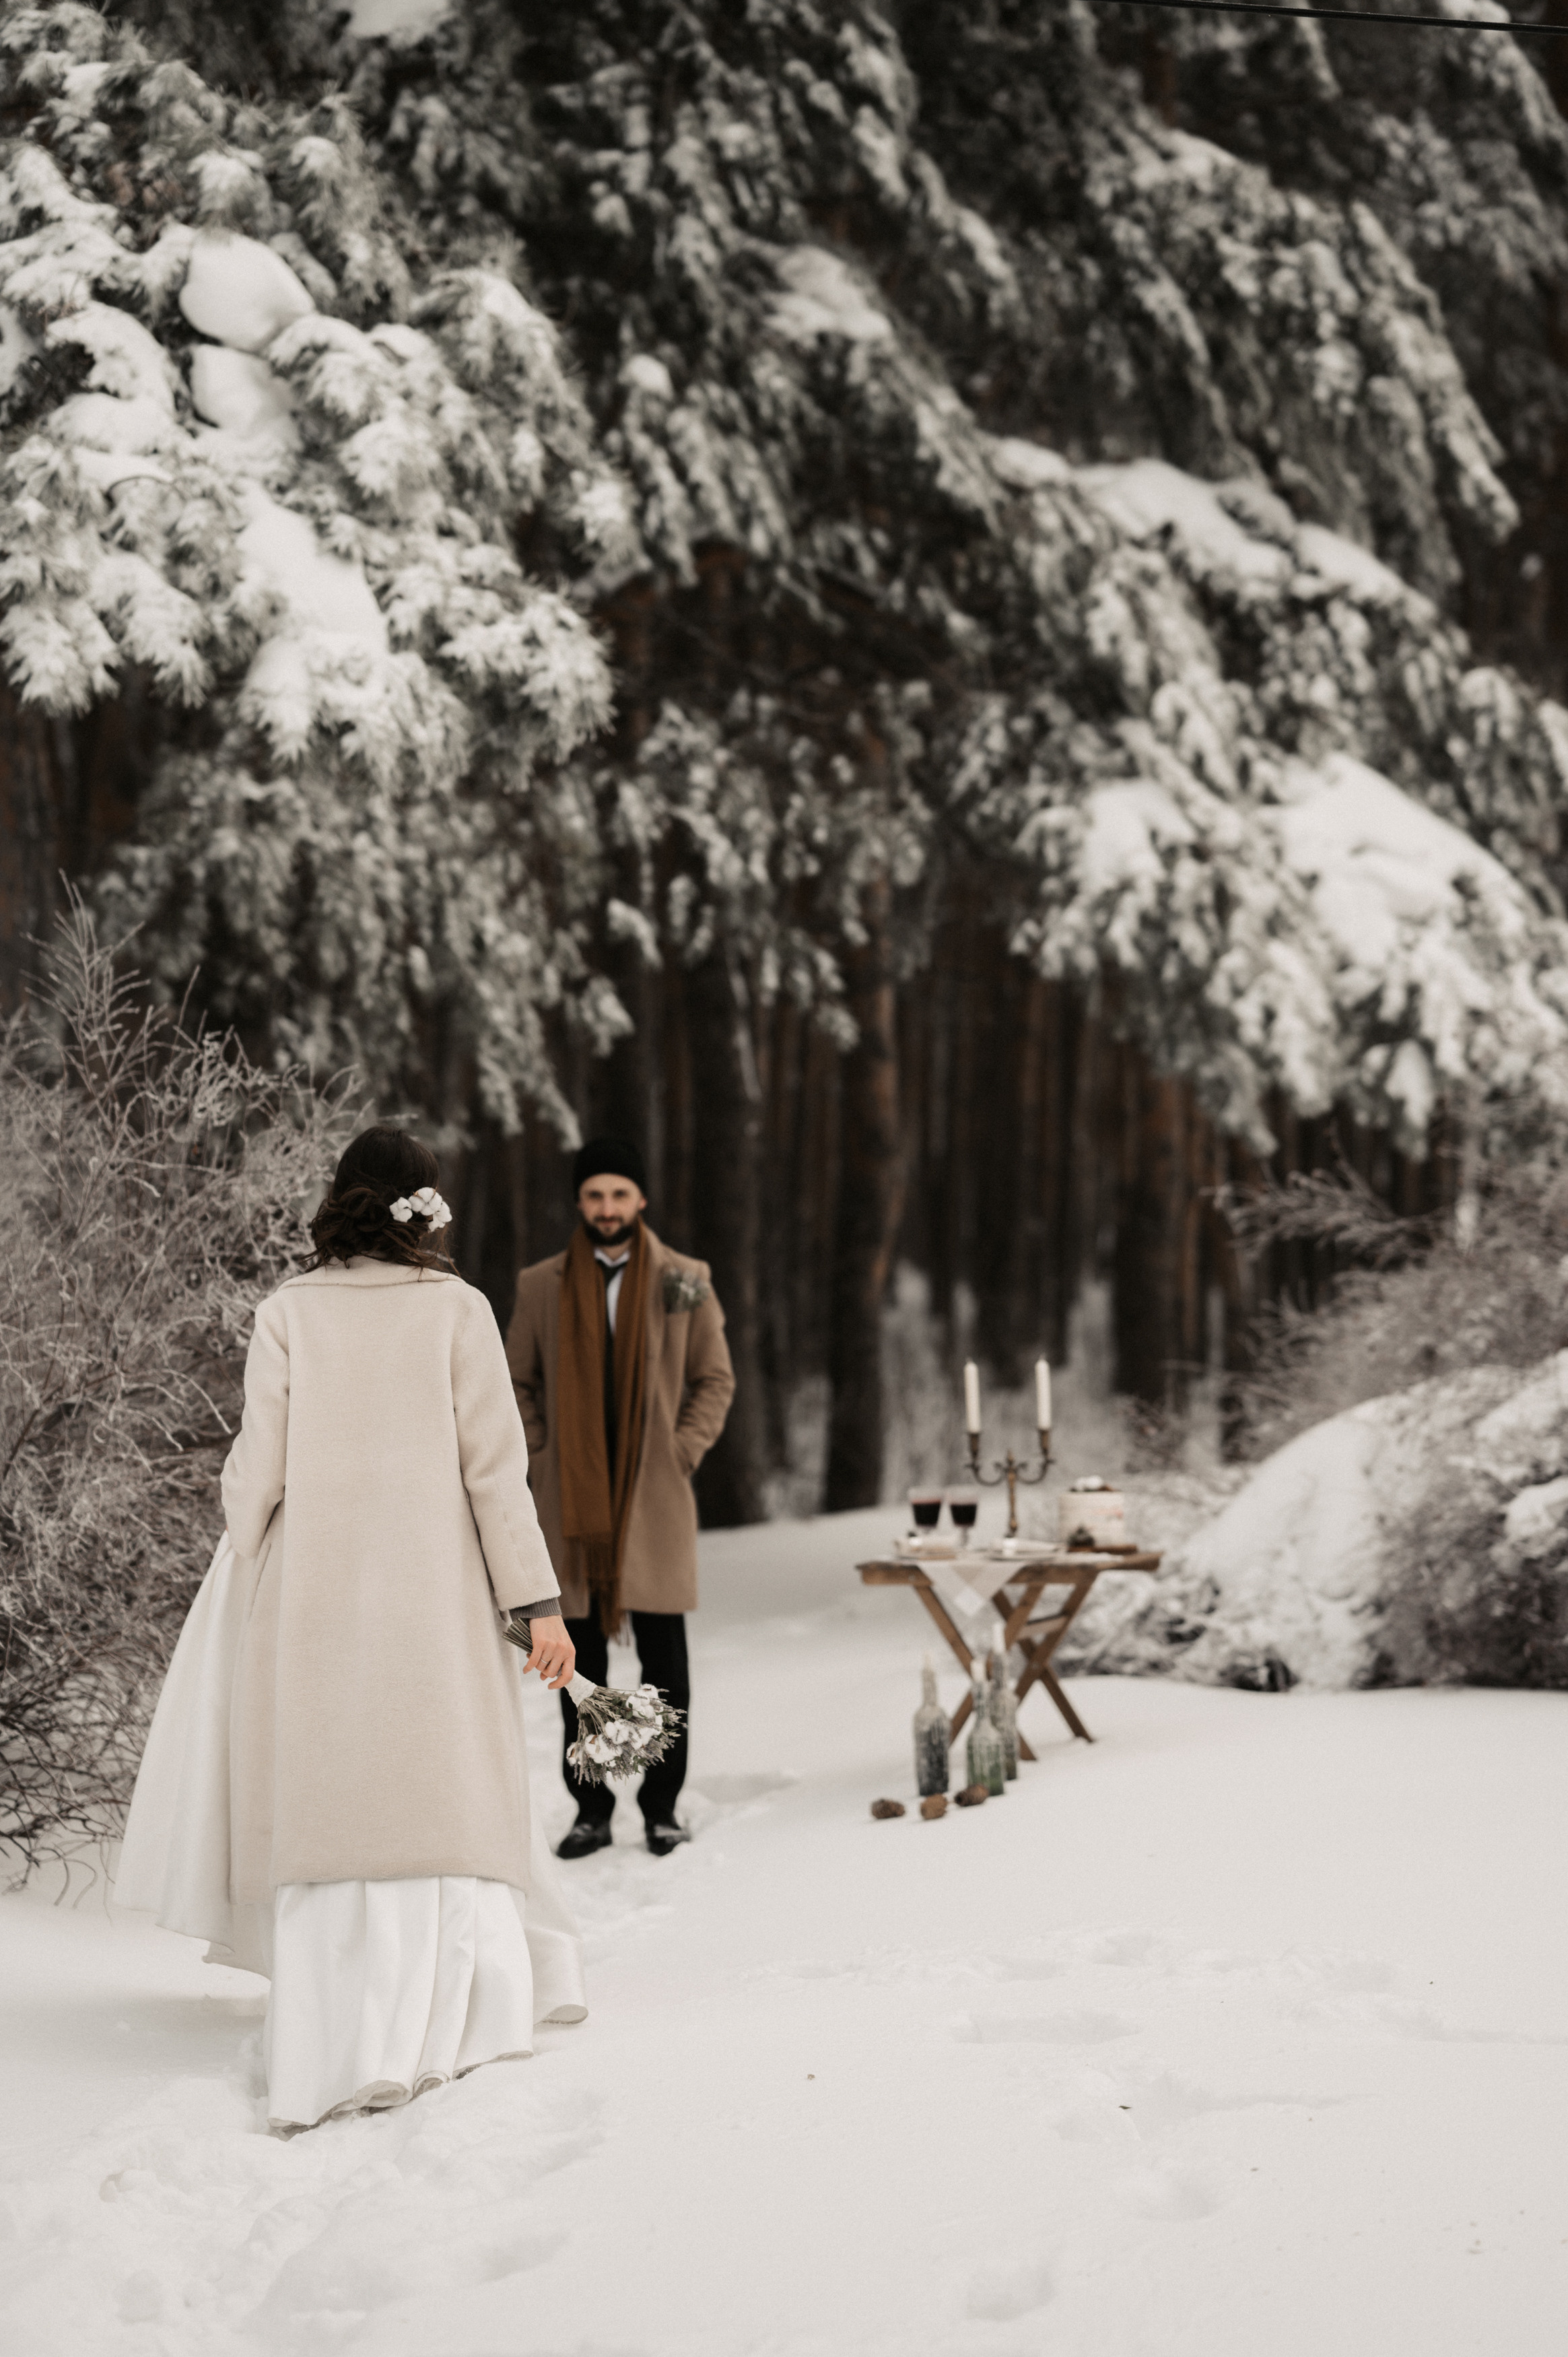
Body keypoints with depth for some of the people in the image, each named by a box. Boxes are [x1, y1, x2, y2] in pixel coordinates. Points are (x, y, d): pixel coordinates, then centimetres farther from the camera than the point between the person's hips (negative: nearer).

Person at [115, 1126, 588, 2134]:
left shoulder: (289, 1314, -1)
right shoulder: (457, 1309, -3)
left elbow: (260, 1468, 0)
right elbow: (494, 1466, -5)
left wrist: (242, 1548, 19)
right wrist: (540, 1602, -1)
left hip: (315, 1596, 1)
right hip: (435, 1598, -1)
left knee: (327, 1818, 7)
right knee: (445, 1805, 8)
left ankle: (327, 2052, 3)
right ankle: (436, 2026, -1)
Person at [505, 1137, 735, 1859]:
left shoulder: (685, 1282, 5)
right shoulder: (542, 1286, 7)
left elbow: (715, 1379, 10)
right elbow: (516, 1383, 13)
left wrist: (683, 1453, -2)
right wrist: (540, 1456, 0)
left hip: (654, 1497, -1)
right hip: (571, 1497, 1)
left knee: (663, 1656, 1)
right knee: (582, 1658, 4)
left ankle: (662, 1806, 9)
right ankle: (590, 1809, 10)